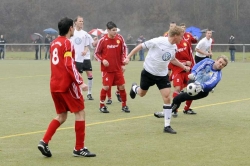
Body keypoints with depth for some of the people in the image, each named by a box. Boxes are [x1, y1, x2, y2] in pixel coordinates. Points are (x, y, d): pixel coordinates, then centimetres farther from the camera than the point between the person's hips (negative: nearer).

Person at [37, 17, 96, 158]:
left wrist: (76, 74, 26)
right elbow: (70, 66, -19)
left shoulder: (54, 43, 13)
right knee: (80, 113, 3)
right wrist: (80, 82, -18)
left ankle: (44, 142, 2)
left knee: (61, 116, 16)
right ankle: (79, 148, 4)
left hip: (54, 85, 8)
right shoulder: (67, 43, -12)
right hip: (67, 84, -8)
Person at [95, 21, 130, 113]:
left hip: (118, 68, 3)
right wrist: (102, 60, -18)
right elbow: (96, 53, -1)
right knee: (106, 87, -8)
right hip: (107, 69, -3)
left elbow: (124, 50, 9)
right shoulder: (103, 40, -11)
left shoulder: (120, 38, -4)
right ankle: (102, 105, 11)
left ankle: (124, 105, 18)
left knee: (122, 86, 3)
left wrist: (123, 63, 5)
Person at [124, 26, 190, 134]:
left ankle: (167, 126, -2)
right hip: (149, 72, -4)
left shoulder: (174, 47, -2)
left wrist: (184, 67, 17)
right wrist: (128, 57, -16)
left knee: (167, 98, -8)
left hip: (162, 75, 4)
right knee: (141, 94, 16)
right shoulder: (158, 41, -23)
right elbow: (141, 46, -14)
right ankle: (134, 88, 56)